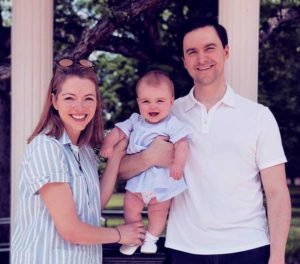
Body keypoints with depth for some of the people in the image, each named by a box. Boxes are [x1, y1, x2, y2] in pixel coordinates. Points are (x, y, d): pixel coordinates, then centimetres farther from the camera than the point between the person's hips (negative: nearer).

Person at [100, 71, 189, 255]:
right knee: (131, 209, 10)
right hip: (137, 177, 3)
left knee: (158, 213, 14)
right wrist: (108, 145, -15)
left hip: (161, 181, -3)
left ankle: (151, 239, 35)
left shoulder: (172, 124, -14)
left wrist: (178, 164, -37)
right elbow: (119, 132, 4)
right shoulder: (135, 121, 1)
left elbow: (182, 143, -24)